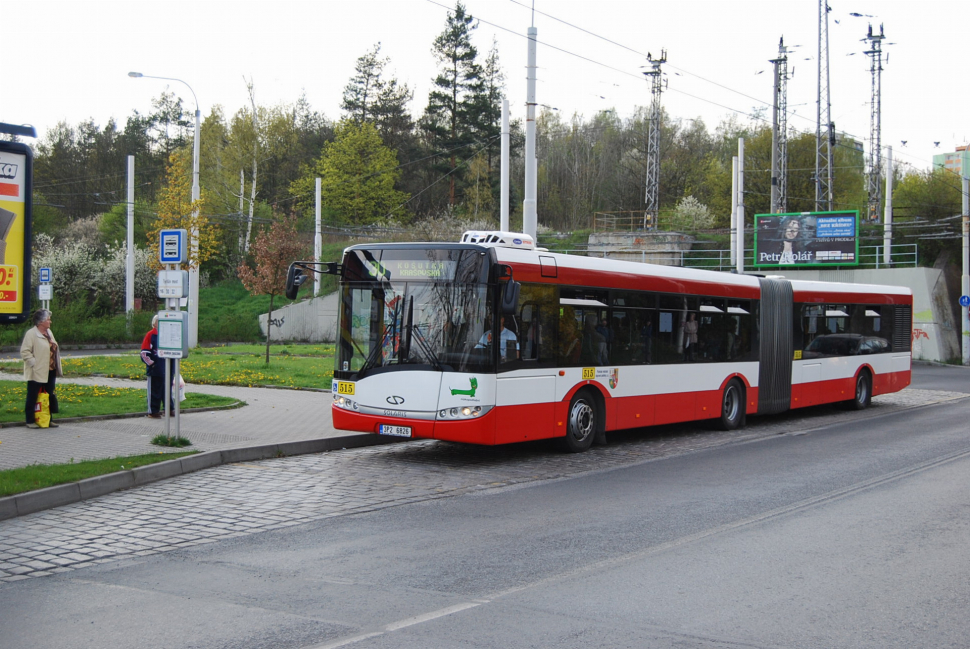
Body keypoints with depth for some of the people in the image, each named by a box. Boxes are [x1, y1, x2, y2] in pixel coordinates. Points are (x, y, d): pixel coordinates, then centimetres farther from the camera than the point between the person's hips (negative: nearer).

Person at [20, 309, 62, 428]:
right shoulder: (31, 333, -11)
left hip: (50, 372, 8)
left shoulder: (49, 332, 13)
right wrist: (34, 363, -17)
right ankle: (30, 421, 8)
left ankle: (48, 419, 21)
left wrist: (57, 367, 12)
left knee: (49, 396, 13)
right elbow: (24, 352, -15)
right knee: (33, 397, 2)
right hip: (37, 373, -8)